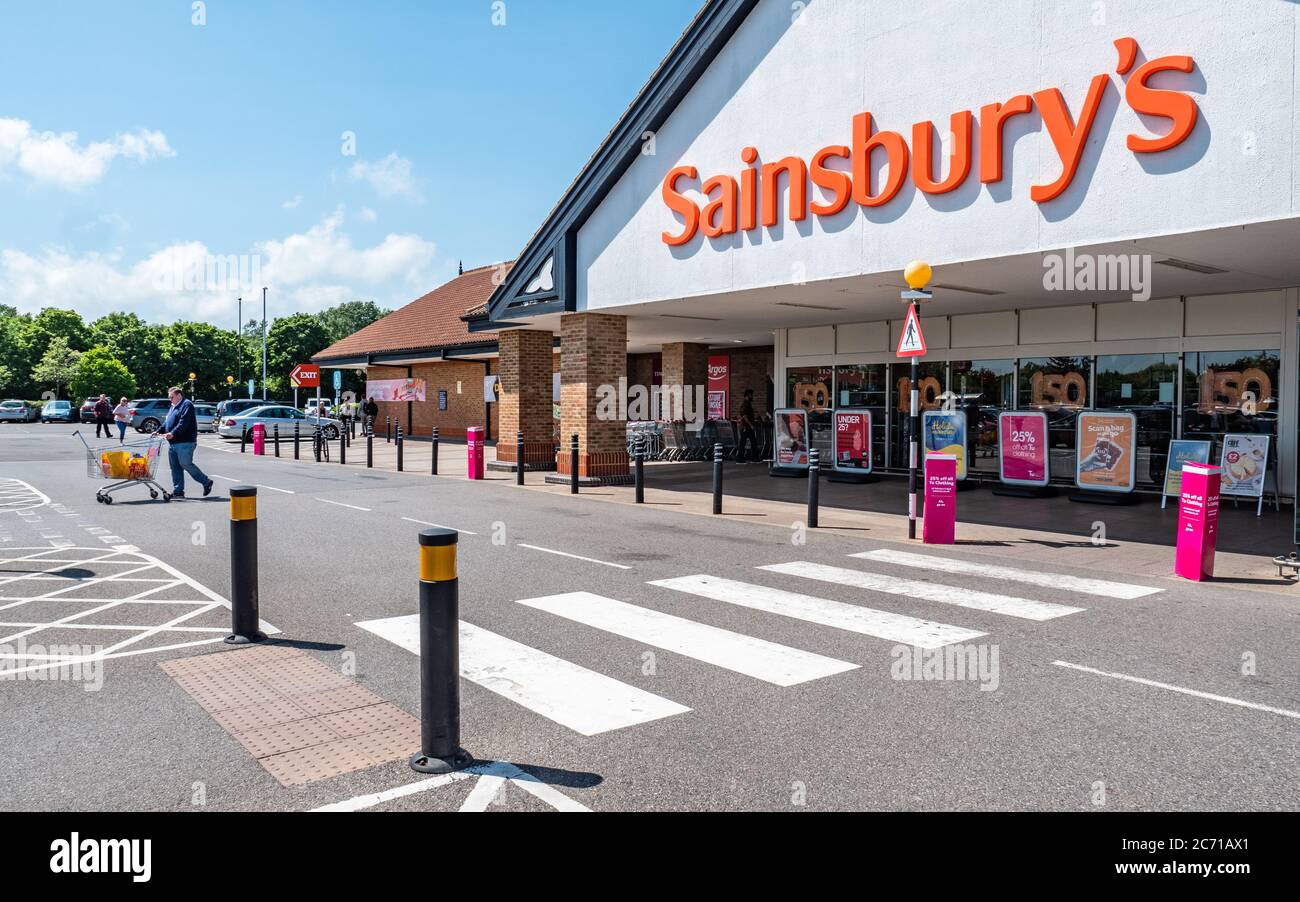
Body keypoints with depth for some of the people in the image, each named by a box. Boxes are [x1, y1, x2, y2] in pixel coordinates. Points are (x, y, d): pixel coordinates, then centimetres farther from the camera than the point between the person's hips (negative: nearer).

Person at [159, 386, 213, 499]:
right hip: (174, 443, 10)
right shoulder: (173, 407, 22)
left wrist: (173, 433, -30)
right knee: (175, 467, 7)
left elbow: (183, 423, -21)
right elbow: (167, 422, 25)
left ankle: (206, 482, 3)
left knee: (185, 464, -10)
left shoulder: (186, 405, -9)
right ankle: (178, 490, 11)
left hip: (185, 443, -10)